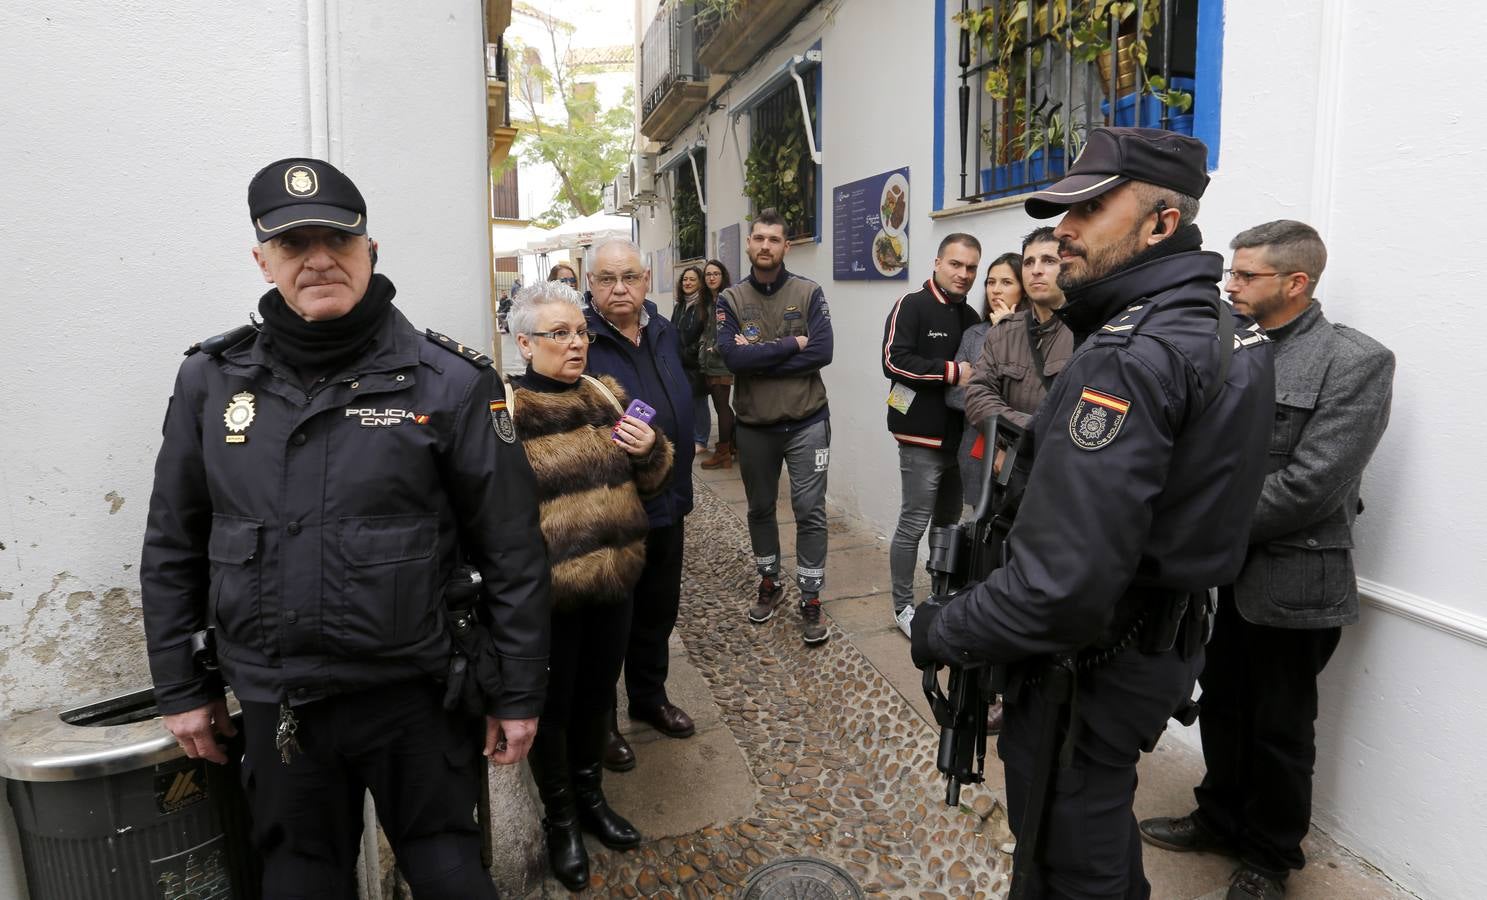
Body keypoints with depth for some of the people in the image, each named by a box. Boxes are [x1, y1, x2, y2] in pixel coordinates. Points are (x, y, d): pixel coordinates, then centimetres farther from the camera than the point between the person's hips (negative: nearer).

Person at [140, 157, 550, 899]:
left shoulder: (448, 381, -11)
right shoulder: (209, 380, 0)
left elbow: (511, 551, -9)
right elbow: (172, 545, 9)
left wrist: (518, 694, -6)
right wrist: (180, 689, 11)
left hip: (415, 699, -3)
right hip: (274, 707, 3)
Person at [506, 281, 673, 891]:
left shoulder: (607, 396, 6)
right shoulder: (503, 411, -12)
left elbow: (649, 484, 13)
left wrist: (651, 449, -7)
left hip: (614, 582, 5)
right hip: (546, 593, -5)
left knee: (597, 693, 21)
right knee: (552, 704, 13)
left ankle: (590, 795, 44)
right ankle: (560, 819, 36)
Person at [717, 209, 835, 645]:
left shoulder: (809, 293, -4)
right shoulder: (730, 300, -2)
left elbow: (822, 352, -17)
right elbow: (732, 357, -17)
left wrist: (758, 357, -18)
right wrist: (791, 344, -18)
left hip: (806, 422, -2)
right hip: (753, 425, 2)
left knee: (810, 512, 0)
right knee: (760, 508, 16)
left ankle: (811, 601, 12)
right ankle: (769, 584, 35)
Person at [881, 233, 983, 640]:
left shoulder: (971, 316, 14)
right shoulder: (911, 306, -8)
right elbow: (894, 361, -19)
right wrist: (952, 371, -20)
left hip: (959, 437, 8)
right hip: (922, 438, -7)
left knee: (949, 522, 17)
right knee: (914, 524, -1)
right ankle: (903, 606, 12)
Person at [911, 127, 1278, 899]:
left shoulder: (1128, 357, -26)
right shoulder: (1228, 328, 6)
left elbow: (1064, 585, -32)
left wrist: (943, 632, -18)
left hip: (1090, 662, -9)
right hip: (1165, 640, 9)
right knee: (1102, 836, 28)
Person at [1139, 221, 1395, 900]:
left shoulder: (1356, 362, -13)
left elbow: (1309, 486, -20)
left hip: (1291, 583, -6)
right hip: (1222, 574, 6)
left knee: (1280, 731, 11)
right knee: (1221, 708, 20)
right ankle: (1220, 819, 42)